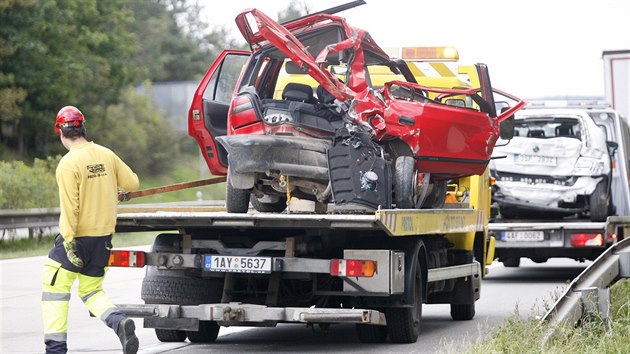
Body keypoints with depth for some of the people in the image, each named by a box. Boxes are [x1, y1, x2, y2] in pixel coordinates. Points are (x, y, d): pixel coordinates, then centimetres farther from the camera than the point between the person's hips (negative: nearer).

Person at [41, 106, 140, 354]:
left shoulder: (68, 164, -15)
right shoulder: (106, 155, 1)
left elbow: (69, 207, -19)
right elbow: (132, 182, 9)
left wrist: (69, 242, -17)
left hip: (77, 237, -6)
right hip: (104, 236, 6)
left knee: (55, 287, 6)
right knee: (91, 290, 17)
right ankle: (119, 322, -9)